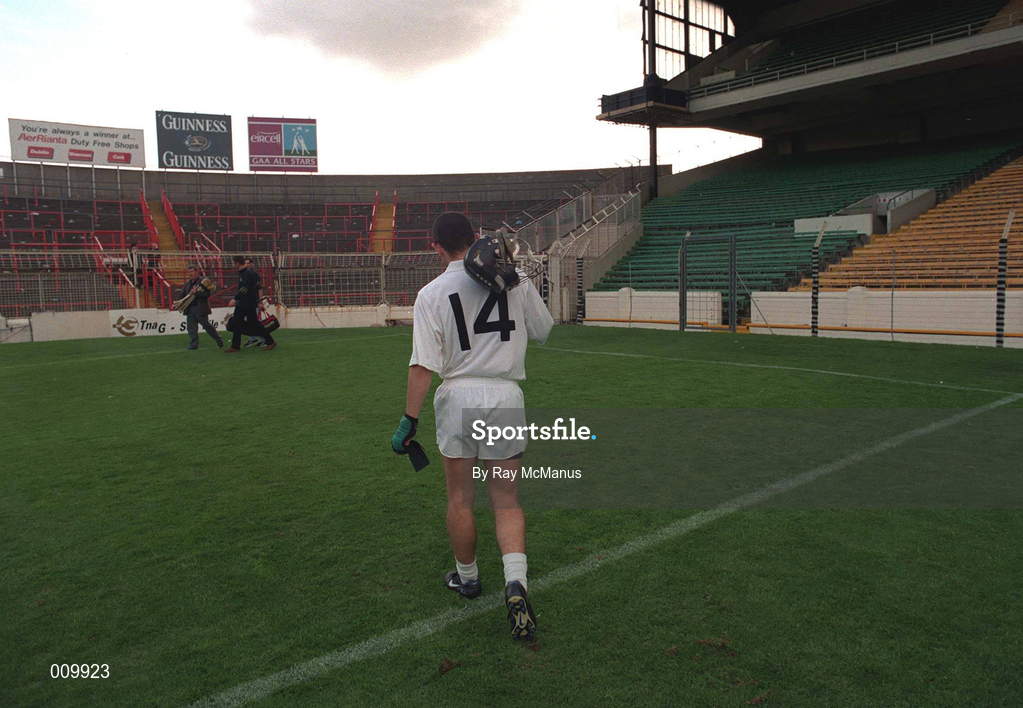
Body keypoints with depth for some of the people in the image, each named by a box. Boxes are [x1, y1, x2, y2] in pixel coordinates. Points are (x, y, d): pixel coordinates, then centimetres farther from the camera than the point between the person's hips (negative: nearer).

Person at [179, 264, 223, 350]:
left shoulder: (203, 281, -5)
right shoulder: (187, 283, 16)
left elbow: (208, 293, -15)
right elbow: (182, 295, 18)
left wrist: (196, 292, -22)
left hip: (200, 309, -6)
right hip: (190, 309, 6)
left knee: (207, 326, 1)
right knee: (191, 328, 3)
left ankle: (219, 341, 15)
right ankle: (193, 345, 10)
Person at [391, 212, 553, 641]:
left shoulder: (432, 293, -6)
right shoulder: (514, 281, -1)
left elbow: (423, 366, -12)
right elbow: (543, 330, 13)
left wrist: (409, 420, -7)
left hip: (458, 398, -1)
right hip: (505, 398, 2)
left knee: (459, 499, 17)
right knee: (506, 501, 10)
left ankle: (467, 578, 34)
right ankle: (515, 582, -9)